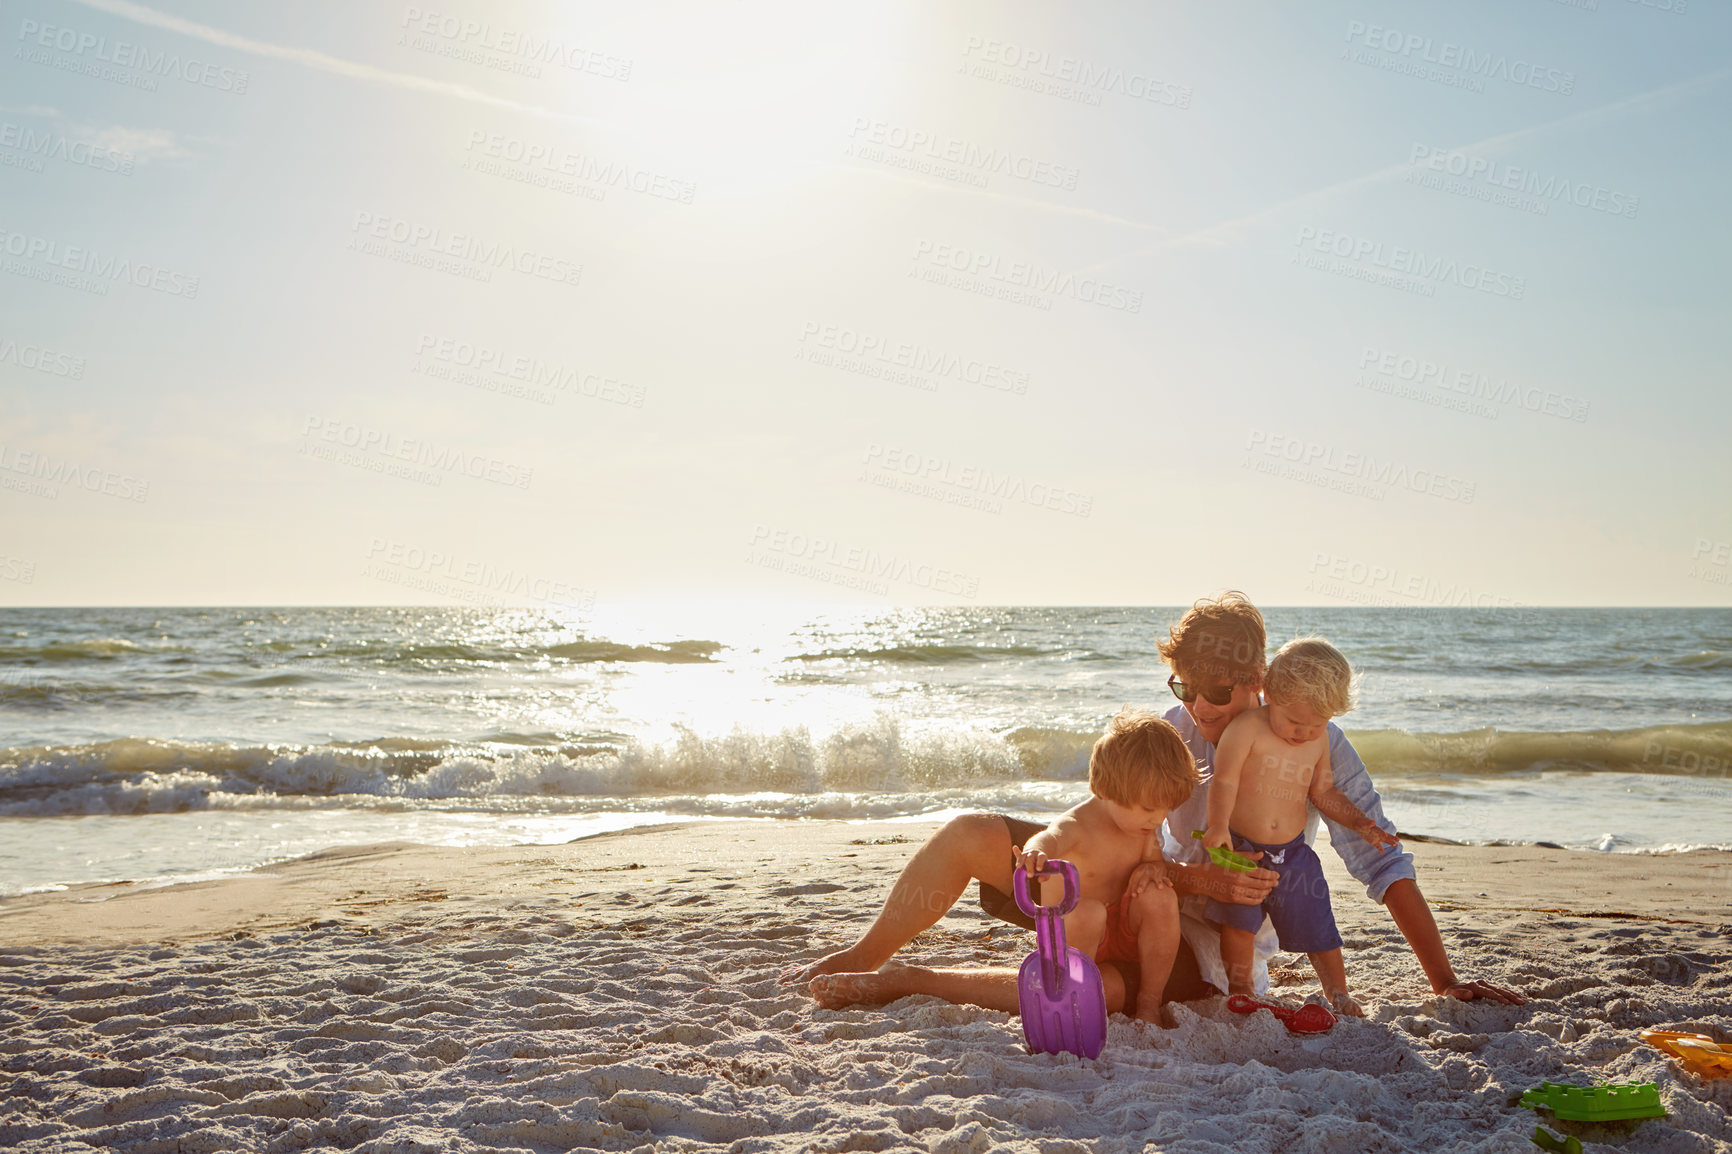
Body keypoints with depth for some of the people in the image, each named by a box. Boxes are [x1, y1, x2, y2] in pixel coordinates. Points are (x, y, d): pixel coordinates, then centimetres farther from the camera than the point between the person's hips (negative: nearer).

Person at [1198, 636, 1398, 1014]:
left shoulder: (1319, 742, 4)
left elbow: (1322, 791, 16)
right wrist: (1218, 826, -29)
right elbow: (1224, 780, -17)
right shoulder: (1248, 727, -14)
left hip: (1293, 852, 4)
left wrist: (1360, 823, 6)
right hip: (1240, 847, -4)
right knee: (1238, 922, -10)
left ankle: (1338, 994, 24)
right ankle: (1239, 994, 7)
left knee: (1318, 925, 6)